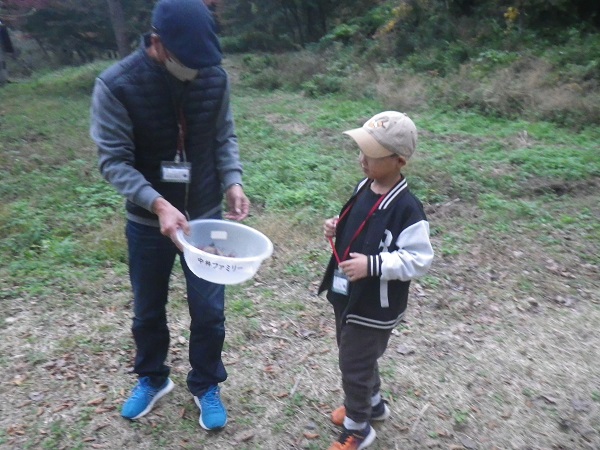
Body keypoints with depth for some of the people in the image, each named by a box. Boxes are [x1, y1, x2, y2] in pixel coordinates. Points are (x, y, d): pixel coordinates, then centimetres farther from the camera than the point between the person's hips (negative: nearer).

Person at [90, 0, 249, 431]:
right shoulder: (116, 84, -18)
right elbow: (113, 159, -16)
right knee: (148, 310, 18)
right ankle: (152, 379, 46)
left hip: (206, 215, 2)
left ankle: (206, 386, 36)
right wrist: (157, 203, -31)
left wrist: (232, 181, -15)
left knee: (209, 310, 9)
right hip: (148, 222, -1)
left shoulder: (215, 77, -9)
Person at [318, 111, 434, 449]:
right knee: (357, 358, 26)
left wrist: (372, 264, -32)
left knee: (355, 366, 8)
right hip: (347, 295, 8)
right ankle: (372, 404, 52)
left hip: (375, 307, -8)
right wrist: (338, 228, -4)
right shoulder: (364, 187, 0)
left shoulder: (406, 208, -25)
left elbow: (419, 260, -24)